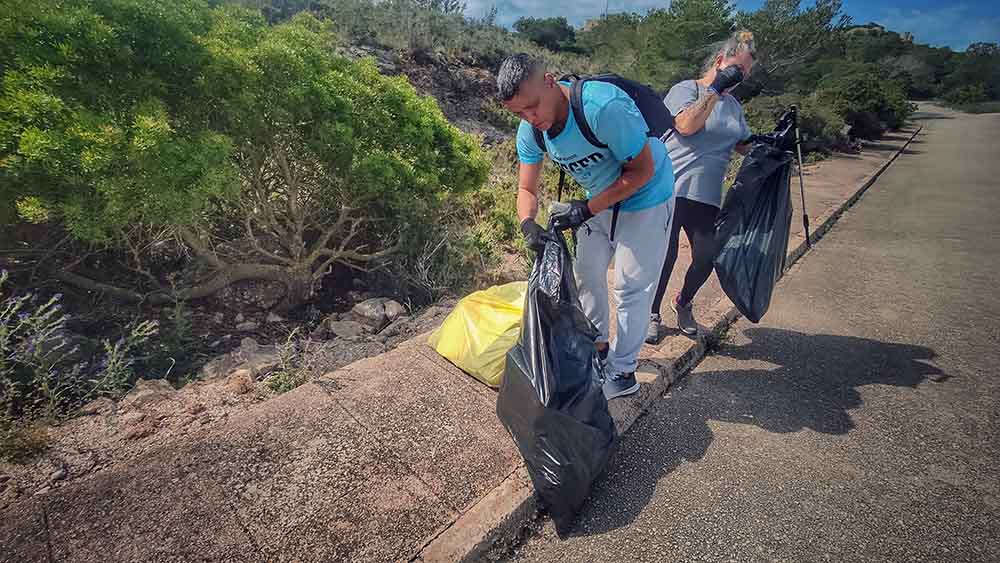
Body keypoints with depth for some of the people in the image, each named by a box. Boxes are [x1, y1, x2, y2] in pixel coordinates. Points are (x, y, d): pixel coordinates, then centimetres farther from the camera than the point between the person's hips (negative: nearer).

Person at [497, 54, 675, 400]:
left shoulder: (605, 107, -35)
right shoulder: (530, 131, -14)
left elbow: (642, 170, -26)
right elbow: (527, 189, -9)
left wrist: (586, 209, -28)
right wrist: (528, 225, -31)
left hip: (645, 197, -7)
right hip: (599, 199, 7)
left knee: (630, 288, 0)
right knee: (586, 274, 14)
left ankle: (623, 373, 17)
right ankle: (598, 346, 35)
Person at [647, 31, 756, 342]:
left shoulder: (733, 105, 19)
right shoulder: (684, 89, 0)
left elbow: (745, 145, 22)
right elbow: (686, 125, -18)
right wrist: (715, 88, -13)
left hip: (706, 198, 6)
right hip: (670, 190, -6)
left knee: (707, 258, 5)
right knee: (665, 256, 1)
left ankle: (684, 302, 33)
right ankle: (652, 313, 21)